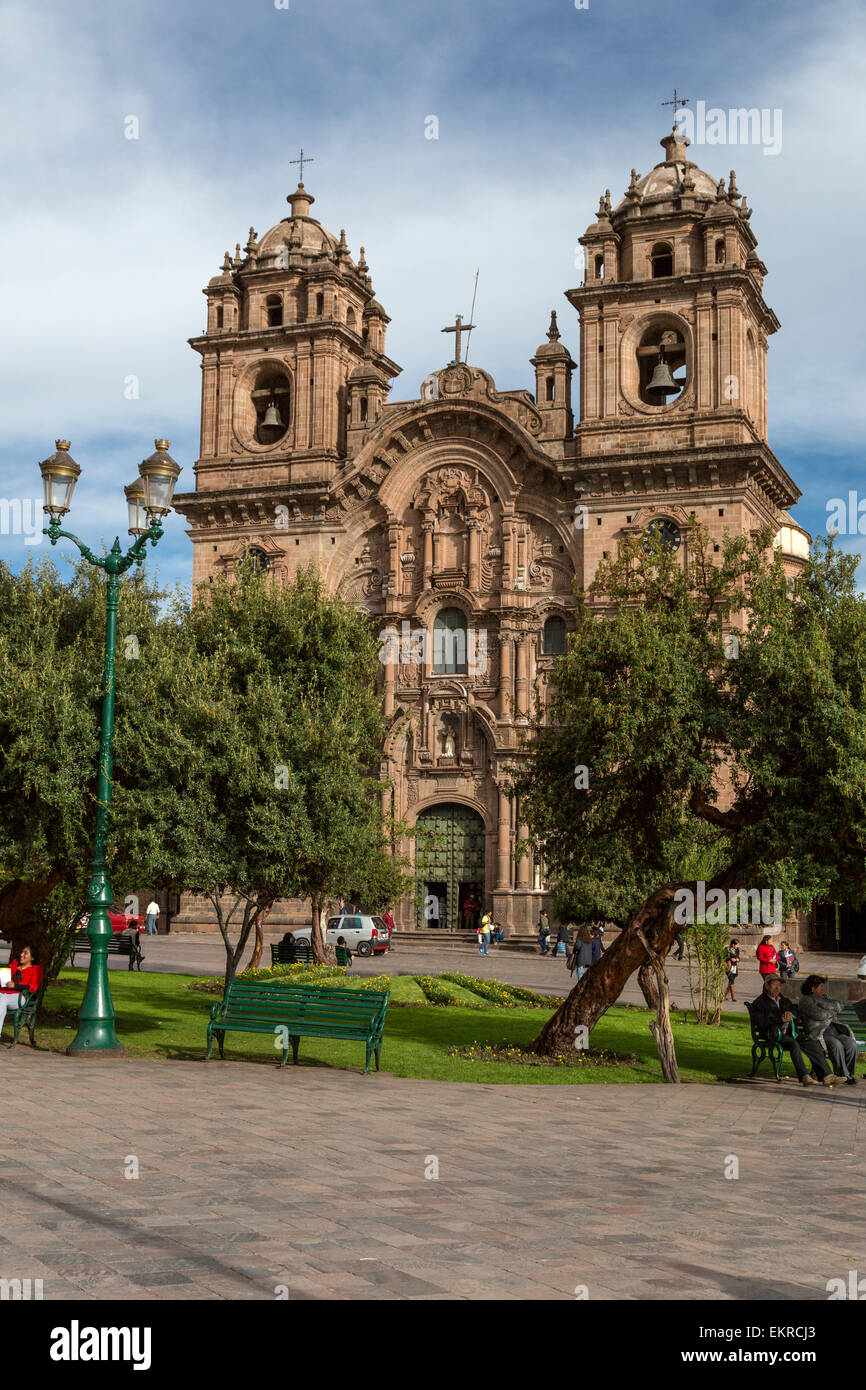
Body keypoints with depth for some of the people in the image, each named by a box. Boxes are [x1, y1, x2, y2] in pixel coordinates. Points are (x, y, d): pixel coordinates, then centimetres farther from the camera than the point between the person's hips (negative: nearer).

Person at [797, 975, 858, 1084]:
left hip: (833, 1030, 6)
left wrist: (825, 1005, -2)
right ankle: (844, 1075, -24)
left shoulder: (821, 998, 26)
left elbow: (838, 1006, 11)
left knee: (851, 1044, -20)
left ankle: (849, 1074, -12)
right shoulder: (805, 1000, 3)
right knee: (836, 1044, -33)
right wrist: (832, 1012, 6)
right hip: (817, 1033, -6)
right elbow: (818, 1014, -11)